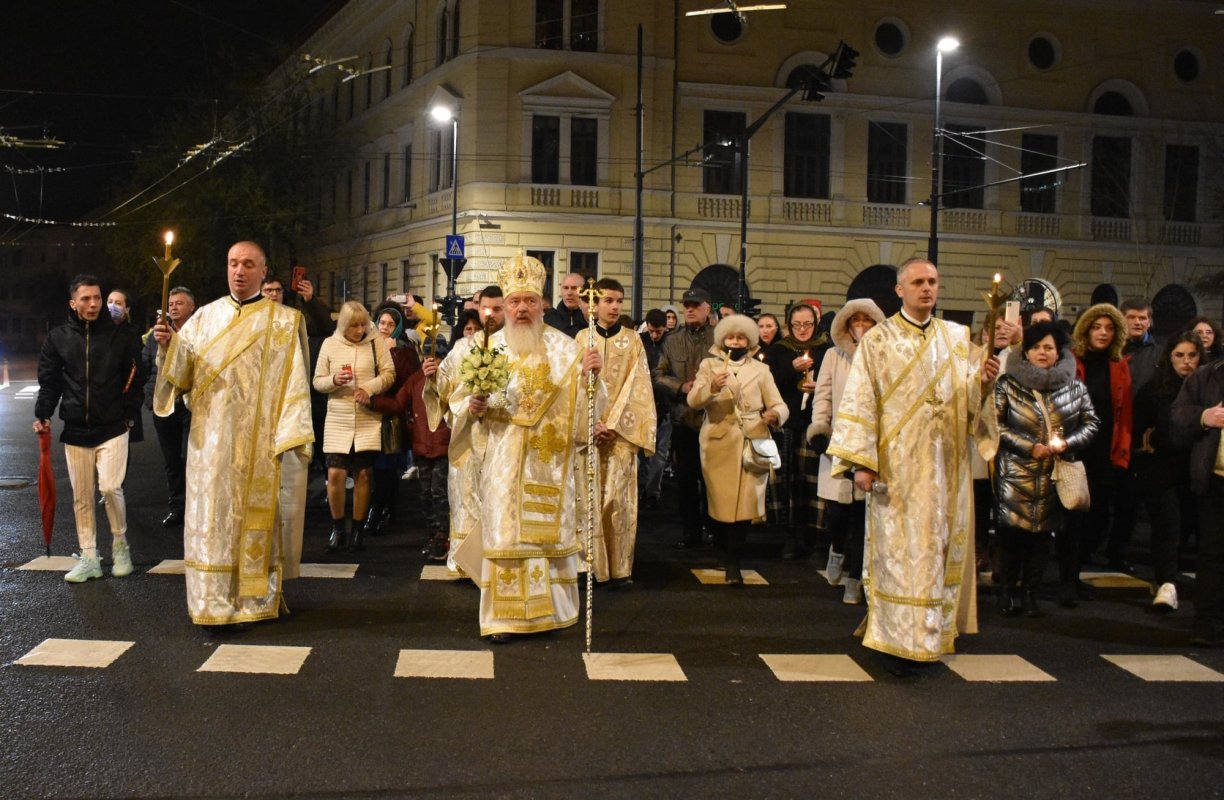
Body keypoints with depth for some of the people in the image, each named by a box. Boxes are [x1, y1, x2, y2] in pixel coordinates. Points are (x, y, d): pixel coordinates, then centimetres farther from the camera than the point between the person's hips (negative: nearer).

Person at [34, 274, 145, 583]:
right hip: (75, 430, 3)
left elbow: (136, 379, 2)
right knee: (82, 496, 7)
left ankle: (120, 544, 12)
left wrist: (129, 413, -5)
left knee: (110, 488, -12)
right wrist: (43, 415, -6)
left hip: (112, 428, -3)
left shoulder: (122, 335, -1)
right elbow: (49, 382, 7)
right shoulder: (58, 338, 5)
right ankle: (89, 558, 16)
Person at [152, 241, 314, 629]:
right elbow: (182, 371, 4)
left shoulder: (283, 322, 2)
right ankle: (216, 601, 9)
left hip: (261, 441, -2)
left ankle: (259, 598, 14)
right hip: (211, 440, 2)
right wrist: (168, 345, -15)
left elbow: (294, 383, -4)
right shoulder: (206, 317, 10)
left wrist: (291, 435, -12)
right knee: (213, 516, 2)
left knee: (257, 514, 4)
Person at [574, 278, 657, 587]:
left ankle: (620, 567, 3)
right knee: (588, 497, -1)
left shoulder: (632, 340, 5)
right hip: (587, 430, 1)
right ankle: (592, 563, 6)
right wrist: (593, 423, -10)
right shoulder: (582, 338, 6)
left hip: (621, 430, -1)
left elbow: (635, 386, -1)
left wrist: (612, 425, -10)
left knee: (619, 498, -3)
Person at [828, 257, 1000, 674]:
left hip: (946, 466, 4)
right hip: (898, 465, -4)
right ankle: (898, 640, 1)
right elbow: (860, 402, -7)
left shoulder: (957, 337, 11)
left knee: (941, 546, 7)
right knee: (899, 548, -4)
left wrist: (983, 381, -14)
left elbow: (969, 397, 9)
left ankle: (934, 632, 19)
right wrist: (860, 461, -15)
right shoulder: (878, 340, -1)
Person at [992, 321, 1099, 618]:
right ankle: (1007, 591, 10)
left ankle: (1030, 592, 16)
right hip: (1015, 474, -2)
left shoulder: (1074, 386, 7)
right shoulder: (1008, 384, 0)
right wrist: (1030, 447, -11)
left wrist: (1066, 443, -7)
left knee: (1043, 533, 4)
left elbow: (1091, 423, 11)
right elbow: (995, 424, -4)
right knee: (1012, 532, -4)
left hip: (1053, 475, 2)